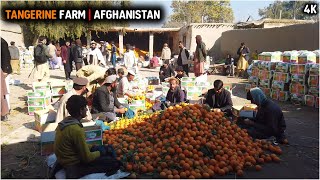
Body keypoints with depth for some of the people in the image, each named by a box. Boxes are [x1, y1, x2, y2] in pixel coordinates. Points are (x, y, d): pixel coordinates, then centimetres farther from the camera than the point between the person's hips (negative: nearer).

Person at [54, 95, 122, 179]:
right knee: (114, 163, -14)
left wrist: (94, 147, 5)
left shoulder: (65, 121, 0)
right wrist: (101, 152, -4)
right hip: (74, 166, -9)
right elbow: (87, 158, -21)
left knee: (108, 148, 13)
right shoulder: (76, 129, -28)